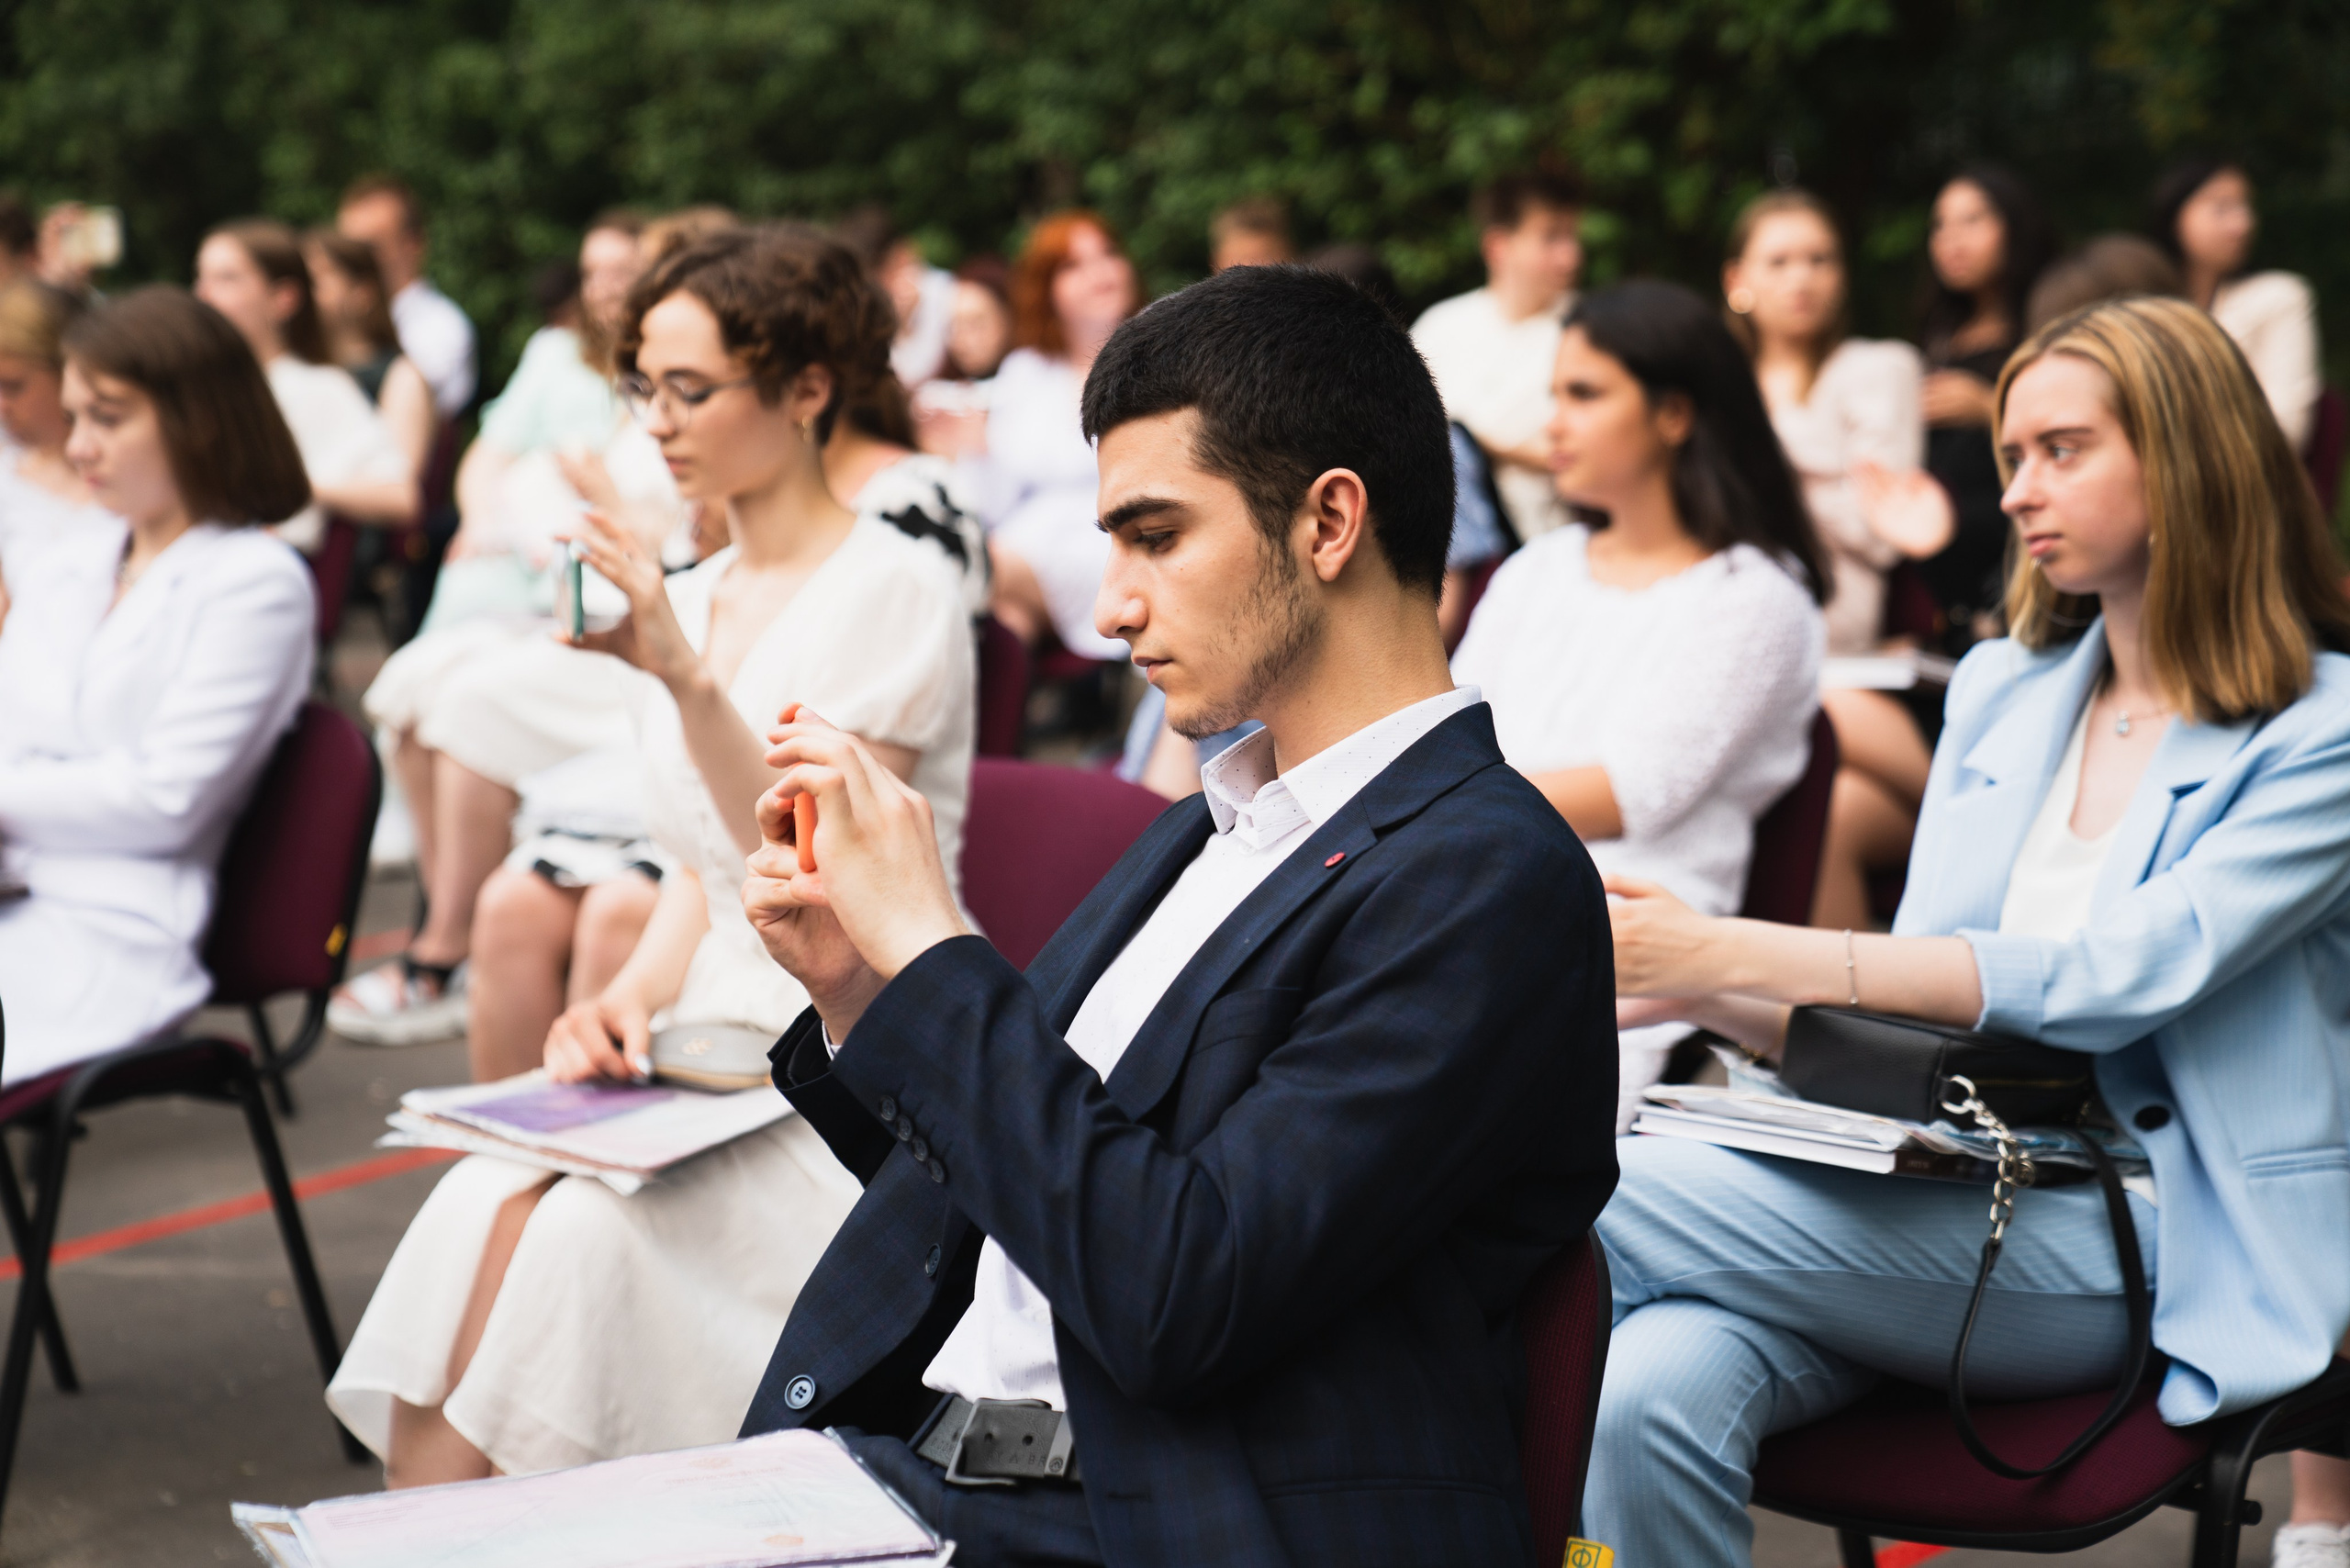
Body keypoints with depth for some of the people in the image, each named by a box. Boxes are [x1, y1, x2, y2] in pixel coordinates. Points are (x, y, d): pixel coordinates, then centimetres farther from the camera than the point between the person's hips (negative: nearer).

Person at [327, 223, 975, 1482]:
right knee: (489, 1209, -22)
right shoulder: (687, 599, 14)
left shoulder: (894, 589, -7)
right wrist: (628, 999, -1)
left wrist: (688, 678, -27)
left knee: (588, 1230, -29)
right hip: (710, 1043, 6)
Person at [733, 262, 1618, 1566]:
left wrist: (929, 948, -14)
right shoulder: (1198, 837, 17)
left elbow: (1178, 1300, -19)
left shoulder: (1488, 882, -11)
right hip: (908, 1462, 8)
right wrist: (860, 992, 5)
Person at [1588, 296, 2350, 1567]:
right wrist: (1703, 993, -8)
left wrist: (1734, 957, -22)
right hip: (1945, 1192, 5)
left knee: (1618, 1197, -26)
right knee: (1653, 1392, -30)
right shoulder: (2000, 689, 17)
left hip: (2143, 1243, -5)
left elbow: (2122, 977, -17)